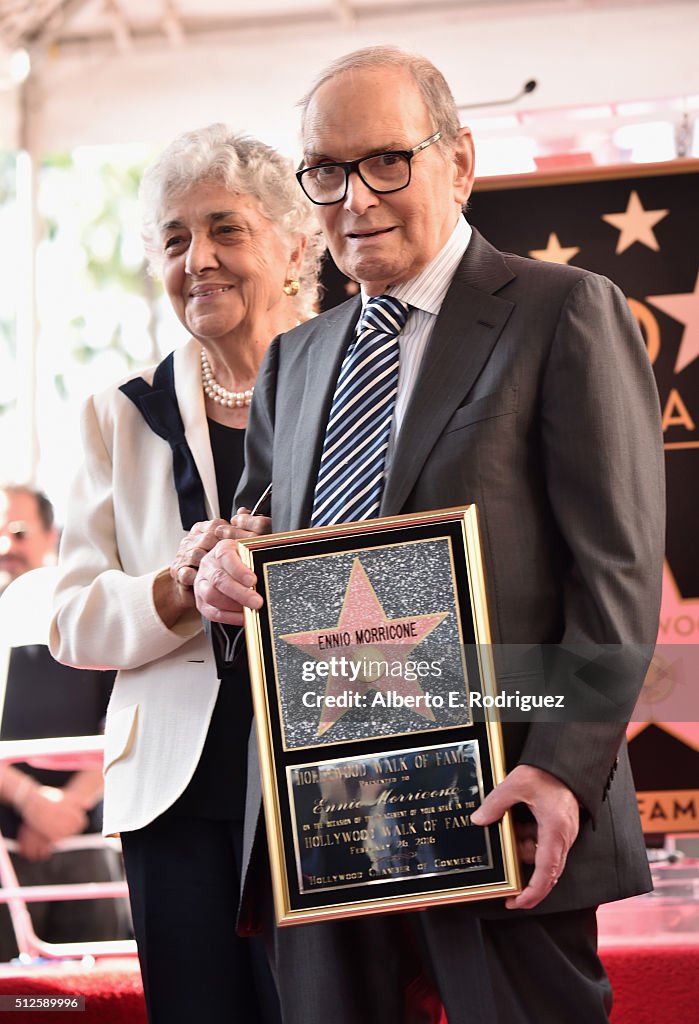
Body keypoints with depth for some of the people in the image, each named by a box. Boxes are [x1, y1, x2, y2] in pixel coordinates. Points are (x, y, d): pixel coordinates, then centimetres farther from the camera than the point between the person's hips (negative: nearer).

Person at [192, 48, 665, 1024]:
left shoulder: (564, 311, -1)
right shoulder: (294, 358, 19)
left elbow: (616, 569, -7)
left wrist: (563, 768, -17)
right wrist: (225, 570, 1)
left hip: (502, 807, -5)